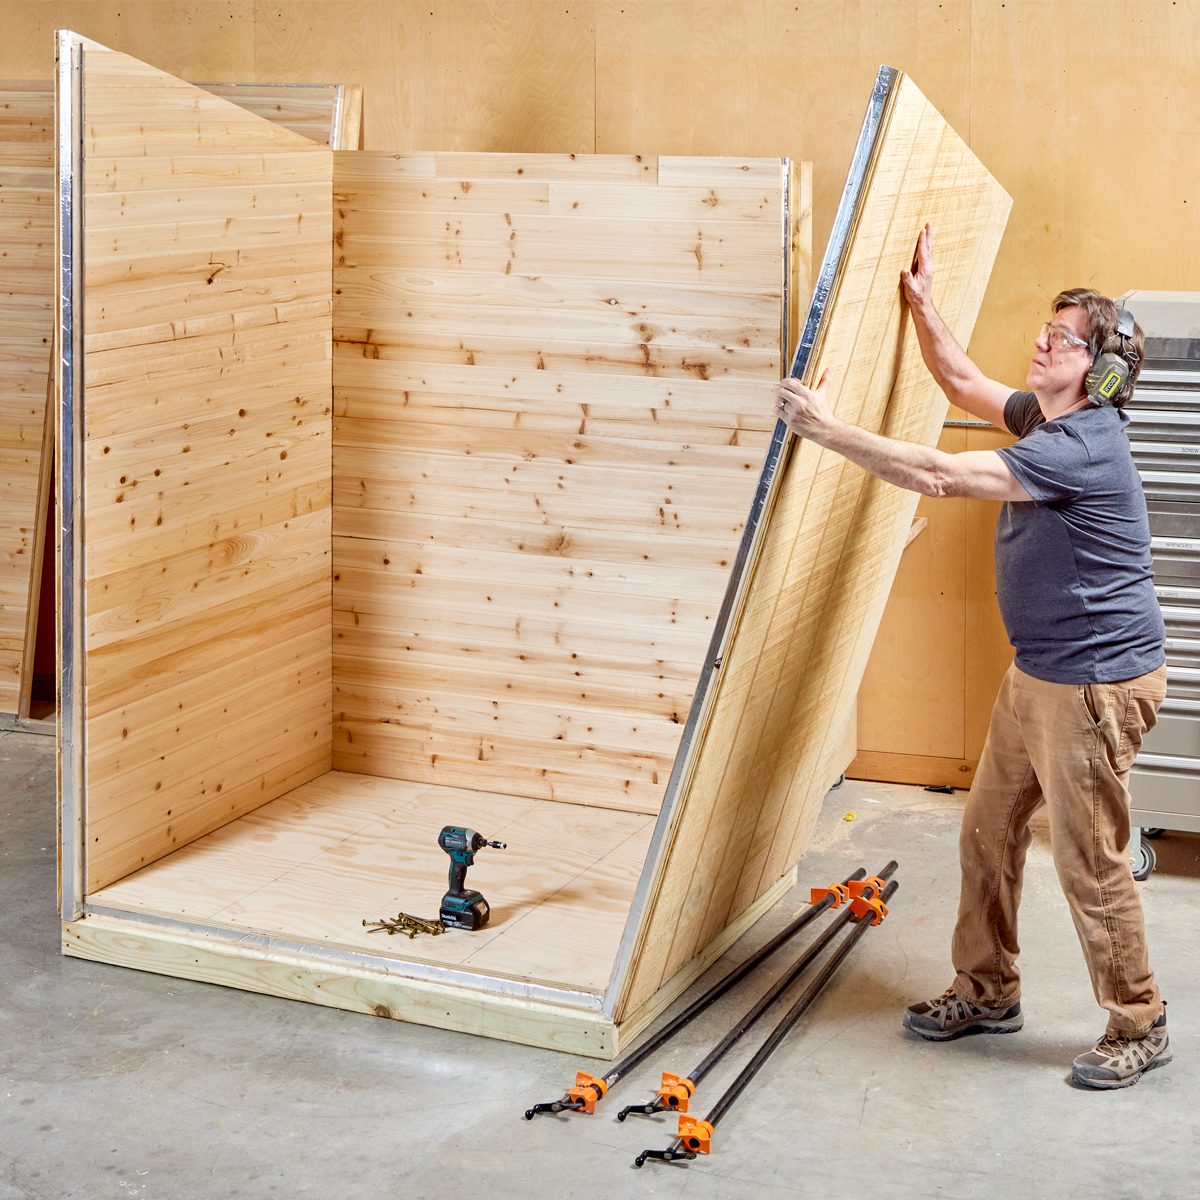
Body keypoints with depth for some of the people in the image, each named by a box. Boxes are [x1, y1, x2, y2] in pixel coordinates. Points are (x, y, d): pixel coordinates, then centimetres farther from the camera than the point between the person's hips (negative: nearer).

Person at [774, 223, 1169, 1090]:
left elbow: (937, 476, -28)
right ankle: (987, 992, 30)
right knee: (989, 834, 15)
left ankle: (1138, 1028, 14)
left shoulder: (1082, 448, -23)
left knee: (1091, 861, -1)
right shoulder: (1042, 419, 7)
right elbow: (962, 381, 24)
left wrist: (828, 429, -23)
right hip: (1038, 673, 10)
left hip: (1097, 682, -10)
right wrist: (922, 302, 14)